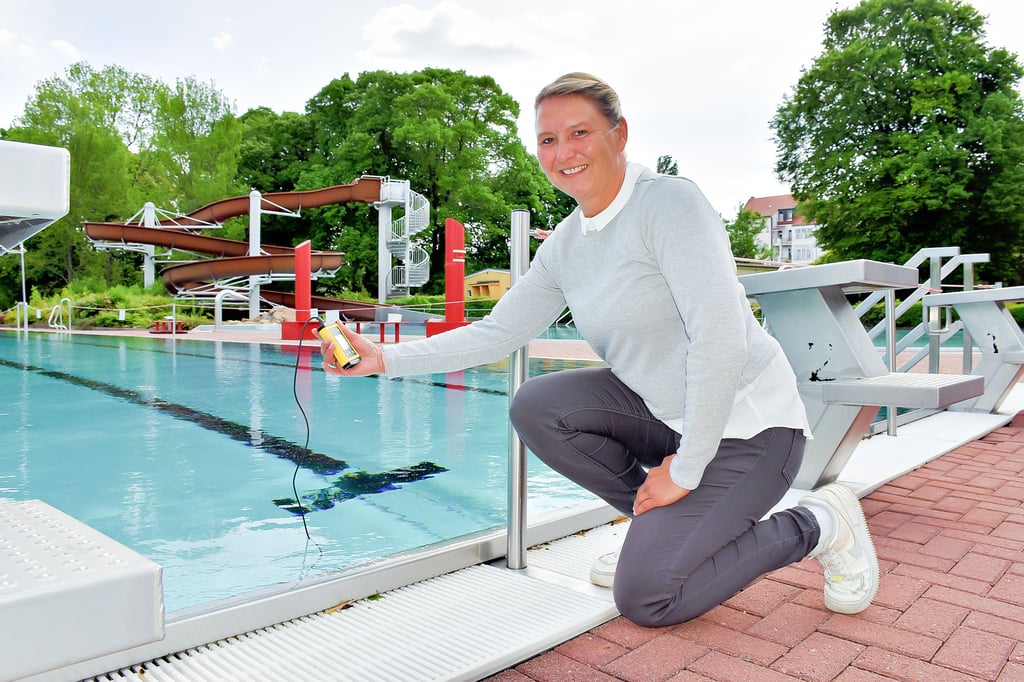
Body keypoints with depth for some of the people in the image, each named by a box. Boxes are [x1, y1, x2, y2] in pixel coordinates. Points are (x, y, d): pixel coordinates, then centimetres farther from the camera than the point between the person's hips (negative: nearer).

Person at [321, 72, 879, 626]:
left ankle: (814, 527, 9)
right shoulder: (564, 245, 3)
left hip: (745, 424, -7)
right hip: (663, 410, 7)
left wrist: (684, 470, -20)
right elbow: (498, 332, 5)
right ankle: (663, 529, 8)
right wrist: (387, 358, -2)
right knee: (535, 407, -7)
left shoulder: (669, 201, -20)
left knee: (644, 598, -11)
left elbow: (721, 341, -26)